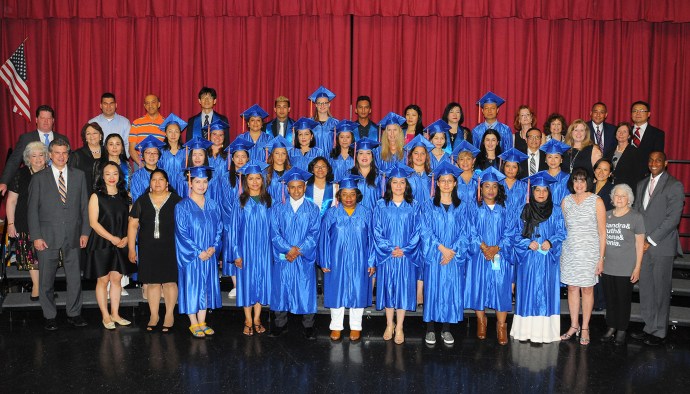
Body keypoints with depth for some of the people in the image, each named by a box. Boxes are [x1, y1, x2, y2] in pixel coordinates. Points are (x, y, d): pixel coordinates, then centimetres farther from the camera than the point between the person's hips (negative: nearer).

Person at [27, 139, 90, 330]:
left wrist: (85, 232, 2)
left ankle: (74, 314, 19)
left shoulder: (79, 176, 8)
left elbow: (84, 206, 8)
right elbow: (33, 209, 1)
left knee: (74, 277, 6)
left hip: (73, 236, 2)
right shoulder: (39, 178, 3)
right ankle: (49, 316, 18)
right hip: (48, 237, -1)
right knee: (46, 279, 5)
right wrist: (36, 237, -6)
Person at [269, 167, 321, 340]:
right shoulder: (278, 209, 5)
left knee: (306, 291, 3)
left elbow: (314, 233, -4)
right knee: (281, 289, 6)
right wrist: (288, 249, -16)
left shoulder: (313, 209, 3)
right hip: (282, 258, 1)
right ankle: (280, 324, 20)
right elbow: (274, 233, -2)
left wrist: (299, 250, -15)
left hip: (305, 258, -1)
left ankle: (308, 326, 15)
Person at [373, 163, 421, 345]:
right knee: (388, 288, 7)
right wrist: (389, 249, -13)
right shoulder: (381, 205, 0)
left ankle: (399, 327, 15)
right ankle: (389, 324, 22)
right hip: (386, 255, 0)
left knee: (403, 289, 4)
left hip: (407, 256, 0)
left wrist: (404, 250, -12)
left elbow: (417, 231, -1)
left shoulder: (413, 206, 1)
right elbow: (377, 231, -2)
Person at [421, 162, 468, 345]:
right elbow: (426, 231, -4)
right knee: (432, 290, 0)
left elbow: (463, 233, 3)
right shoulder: (428, 205, 4)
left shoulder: (460, 207, 8)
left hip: (454, 257, 2)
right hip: (433, 255, -1)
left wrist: (453, 251, -11)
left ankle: (446, 329, 15)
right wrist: (441, 248, -14)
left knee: (452, 290, 4)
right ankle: (430, 329, 10)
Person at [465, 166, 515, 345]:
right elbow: (471, 231, -2)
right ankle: (481, 321, 18)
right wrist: (483, 247, -15)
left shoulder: (504, 209, 8)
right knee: (479, 288, 1)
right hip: (478, 256, 0)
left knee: (501, 289, -3)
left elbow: (510, 232, 1)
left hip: (500, 256, 1)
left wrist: (497, 248, -13)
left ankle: (501, 326, 7)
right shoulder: (474, 208, 5)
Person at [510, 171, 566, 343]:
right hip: (528, 259, 1)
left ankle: (544, 331, 5)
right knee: (528, 292, 2)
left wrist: (551, 242, -15)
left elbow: (561, 233, 3)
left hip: (548, 259, 0)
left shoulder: (555, 211, 5)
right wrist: (528, 243, -12)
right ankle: (526, 330, 9)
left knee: (546, 292, 0)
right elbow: (517, 234, 5)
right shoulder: (524, 211, 5)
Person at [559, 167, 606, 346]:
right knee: (572, 288, 7)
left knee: (587, 289, 3)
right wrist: (560, 249, 7)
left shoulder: (596, 201, -5)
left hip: (589, 251, -3)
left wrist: (601, 258, -7)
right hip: (569, 251, 3)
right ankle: (574, 325, 19)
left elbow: (602, 232, -4)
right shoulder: (566, 201, 5)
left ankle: (585, 328, 15)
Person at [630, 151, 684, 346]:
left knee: (661, 290, 0)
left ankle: (659, 331, 10)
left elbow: (673, 218, -11)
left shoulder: (674, 186, -4)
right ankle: (649, 327, 19)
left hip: (662, 246, -6)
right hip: (643, 245, 6)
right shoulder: (642, 185, 16)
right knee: (645, 289, 8)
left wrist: (651, 240, -12)